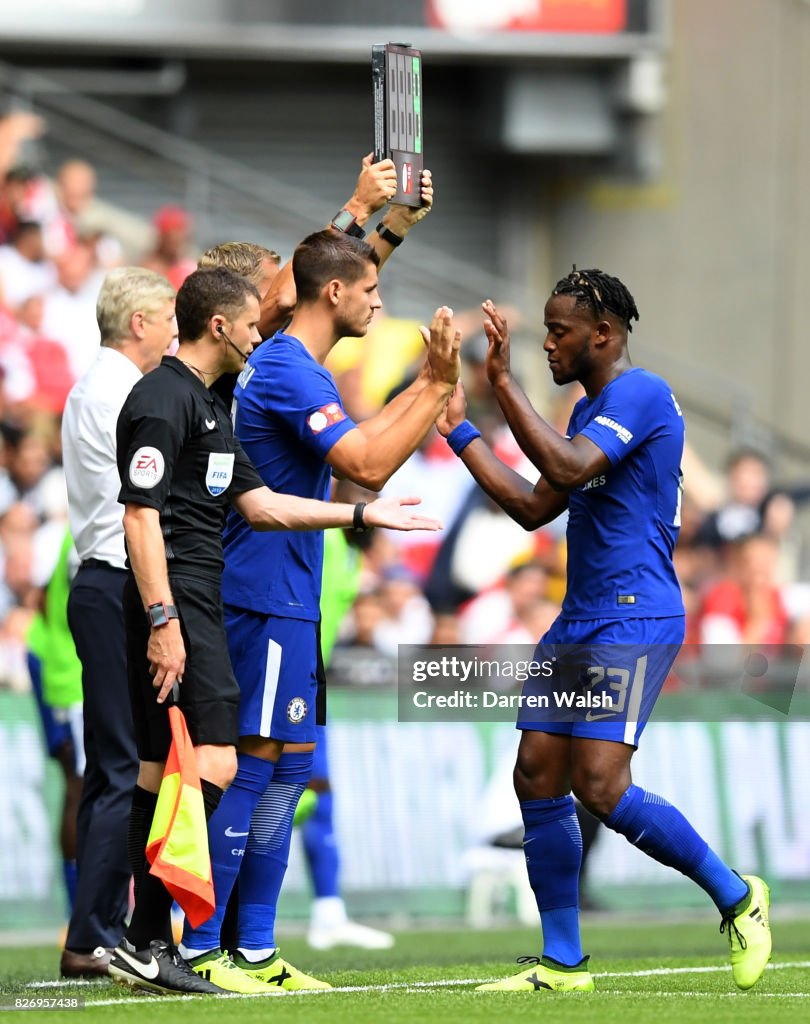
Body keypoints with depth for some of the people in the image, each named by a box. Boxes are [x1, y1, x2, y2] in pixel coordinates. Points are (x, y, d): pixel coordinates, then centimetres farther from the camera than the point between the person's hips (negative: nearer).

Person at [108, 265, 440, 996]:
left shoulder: (208, 406, 20)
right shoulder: (163, 400, -12)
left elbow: (258, 503, 22)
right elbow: (141, 516, -18)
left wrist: (364, 515, 21)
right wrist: (162, 620, -23)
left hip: (197, 606, 11)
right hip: (173, 606, -11)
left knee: (162, 773, 8)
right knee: (212, 765, -16)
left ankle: (148, 944, 9)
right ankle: (146, 939, -18)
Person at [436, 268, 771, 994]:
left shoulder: (641, 394, -12)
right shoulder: (591, 409, 19)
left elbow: (567, 469, -26)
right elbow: (534, 509, 22)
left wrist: (503, 382, -24)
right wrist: (460, 432, 20)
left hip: (633, 620, -10)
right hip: (579, 624, 10)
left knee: (601, 786, -17)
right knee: (537, 777, 2)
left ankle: (736, 897, 1)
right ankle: (562, 964, 7)